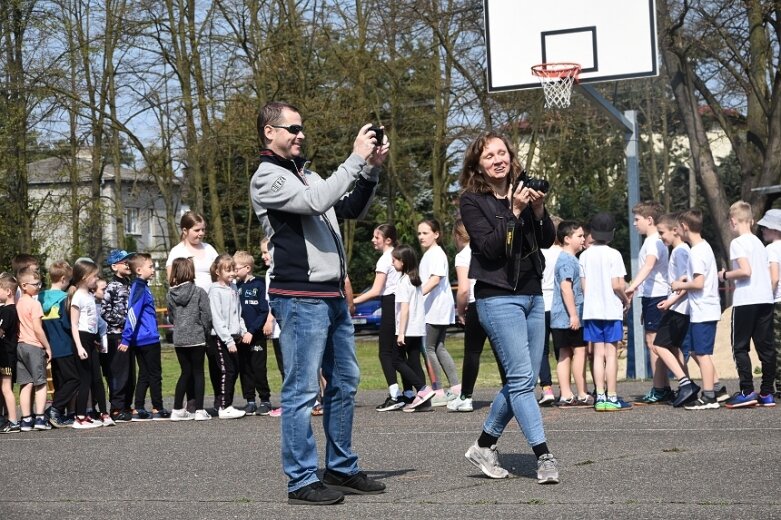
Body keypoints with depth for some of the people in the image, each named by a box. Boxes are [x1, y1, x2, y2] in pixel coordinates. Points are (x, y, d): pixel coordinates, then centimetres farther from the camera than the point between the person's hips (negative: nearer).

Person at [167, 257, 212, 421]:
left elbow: (171, 317, 8)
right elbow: (206, 316, -9)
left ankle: (177, 409, 11)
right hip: (196, 338, -4)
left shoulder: (170, 295, 2)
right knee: (198, 372, 5)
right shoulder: (199, 292, -10)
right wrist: (205, 331, 6)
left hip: (178, 339, 4)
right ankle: (199, 410, 3)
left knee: (185, 372, 13)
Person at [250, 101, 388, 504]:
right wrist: (356, 160, -19)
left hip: (332, 296, 9)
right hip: (299, 299, -9)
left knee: (344, 383, 14)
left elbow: (350, 209, 19)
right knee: (302, 390, -8)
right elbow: (315, 203, -21)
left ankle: (342, 469, 22)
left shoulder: (307, 175, 20)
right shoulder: (267, 177, -7)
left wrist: (371, 169, 5)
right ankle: (302, 481, -5)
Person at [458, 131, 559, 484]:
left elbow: (547, 241, 7)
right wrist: (514, 212, -22)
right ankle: (544, 457, -13)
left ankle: (483, 447, 21)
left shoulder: (522, 191, 10)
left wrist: (539, 211, -10)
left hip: (532, 295, 7)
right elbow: (489, 247, -16)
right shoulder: (472, 200, -5)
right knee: (522, 379, -12)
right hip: (499, 298, -6)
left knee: (523, 381, 9)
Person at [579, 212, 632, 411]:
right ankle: (612, 398, -1)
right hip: (612, 310, -4)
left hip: (591, 311, 4)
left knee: (598, 353, 7)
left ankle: (600, 397, 4)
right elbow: (617, 285, -13)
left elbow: (583, 286, 4)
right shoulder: (613, 254, -8)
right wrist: (626, 300, 4)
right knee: (611, 353, 0)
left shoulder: (585, 255, 4)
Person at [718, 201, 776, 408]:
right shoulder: (759, 242, 17)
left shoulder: (738, 243, -7)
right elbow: (769, 273, 16)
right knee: (765, 346, 6)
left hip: (746, 300, -7)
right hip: (766, 298, 7)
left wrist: (726, 275, -3)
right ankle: (767, 393, 7)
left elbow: (745, 271, -18)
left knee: (740, 347, -1)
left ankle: (747, 391, -8)